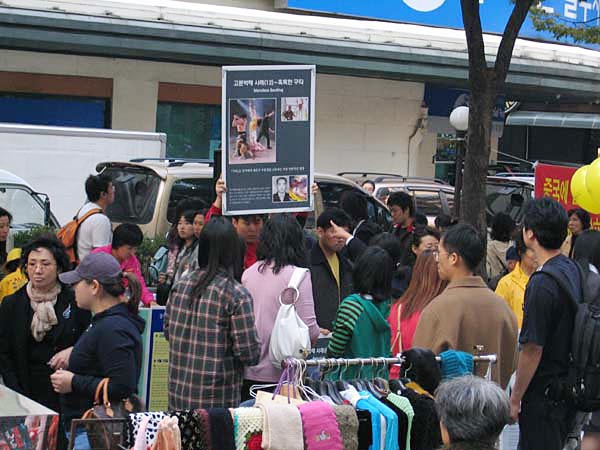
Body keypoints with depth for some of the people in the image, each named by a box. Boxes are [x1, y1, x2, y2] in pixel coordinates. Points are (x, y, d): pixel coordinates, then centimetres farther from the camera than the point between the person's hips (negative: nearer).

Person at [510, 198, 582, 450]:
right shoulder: (573, 271, 5)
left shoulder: (542, 283, -22)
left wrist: (515, 399, -13)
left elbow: (533, 348, -21)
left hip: (544, 390, -9)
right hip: (569, 386, 9)